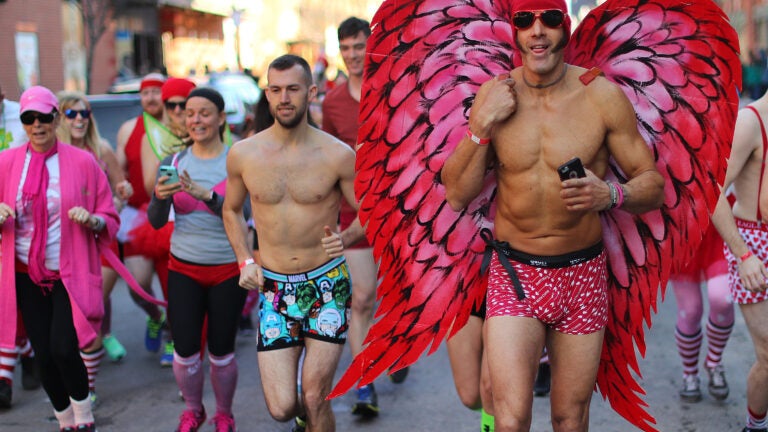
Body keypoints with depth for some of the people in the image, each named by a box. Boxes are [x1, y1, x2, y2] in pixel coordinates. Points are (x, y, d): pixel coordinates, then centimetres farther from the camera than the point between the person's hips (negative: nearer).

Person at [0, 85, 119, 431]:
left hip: (70, 273, -3)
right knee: (44, 355, 5)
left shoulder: (82, 162, -4)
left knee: (64, 349, -15)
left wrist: (91, 220, -19)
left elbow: (110, 219, 2)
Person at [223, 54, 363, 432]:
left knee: (315, 402, -3)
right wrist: (245, 261, 2)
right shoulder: (243, 155, -2)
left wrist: (347, 237, -18)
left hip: (327, 284, -2)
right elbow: (231, 210, 16)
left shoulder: (337, 155, -8)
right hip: (273, 287, 2)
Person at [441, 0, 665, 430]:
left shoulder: (603, 96, -6)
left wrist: (611, 194, -23)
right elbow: (456, 195, -2)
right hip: (514, 272, 0)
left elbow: (654, 184, -2)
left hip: (583, 272, 0)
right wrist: (482, 125, -14)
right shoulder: (492, 96, -2)